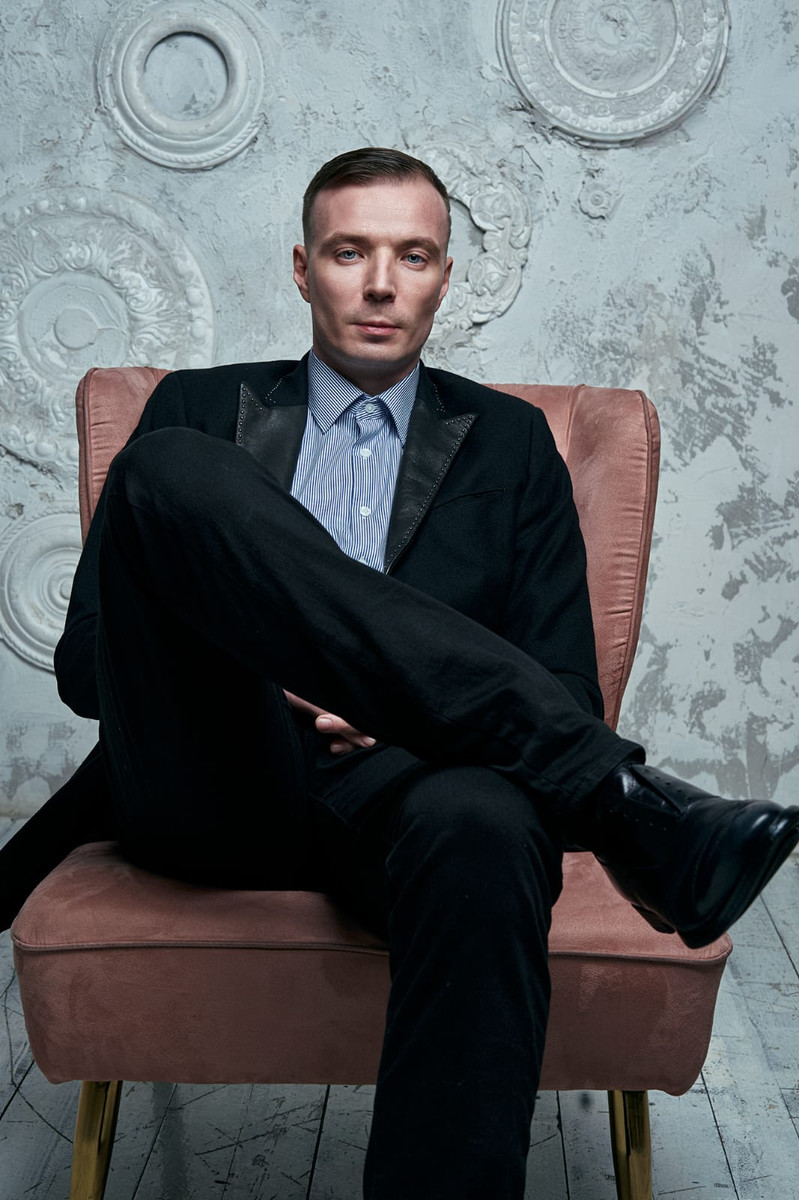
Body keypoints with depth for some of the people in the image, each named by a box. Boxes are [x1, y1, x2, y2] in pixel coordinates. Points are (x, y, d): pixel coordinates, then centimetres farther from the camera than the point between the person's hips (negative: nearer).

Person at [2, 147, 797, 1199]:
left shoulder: (511, 441, 19)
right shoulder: (198, 411, 18)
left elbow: (565, 688, 11)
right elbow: (86, 661, 11)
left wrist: (391, 716, -9)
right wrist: (269, 684, -8)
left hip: (395, 789, 0)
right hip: (216, 787, 1)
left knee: (484, 829, -40)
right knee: (168, 471, -26)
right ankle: (615, 799, -32)